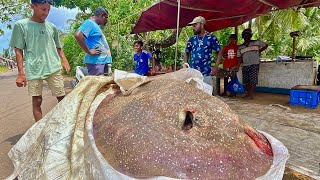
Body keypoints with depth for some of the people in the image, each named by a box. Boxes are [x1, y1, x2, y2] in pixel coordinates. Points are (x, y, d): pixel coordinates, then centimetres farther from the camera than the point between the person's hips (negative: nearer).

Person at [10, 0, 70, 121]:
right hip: (34, 70, -2)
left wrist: (64, 61, 4)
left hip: (54, 68, 3)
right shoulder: (21, 25, 4)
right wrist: (21, 72, -5)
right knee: (37, 100, 1)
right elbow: (18, 50, 3)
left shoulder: (52, 27, 13)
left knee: (62, 97, 3)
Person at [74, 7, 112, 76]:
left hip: (103, 61, 10)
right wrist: (89, 52, -20)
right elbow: (78, 35, -24)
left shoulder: (95, 25, 20)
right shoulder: (89, 23, -8)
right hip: (96, 62, -10)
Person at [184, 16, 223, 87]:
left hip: (206, 74, -3)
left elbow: (220, 52, 4)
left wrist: (216, 67, -4)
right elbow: (186, 53, 20)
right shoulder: (192, 39, 11)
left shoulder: (211, 38, 0)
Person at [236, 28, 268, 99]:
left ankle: (251, 94, -5)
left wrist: (259, 51, 5)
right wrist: (237, 67, -2)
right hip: (245, 66, 4)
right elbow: (240, 58, 8)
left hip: (254, 65, -3)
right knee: (246, 81, 7)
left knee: (253, 80, -8)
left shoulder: (256, 42, 4)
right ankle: (248, 93, 19)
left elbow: (266, 45, 15)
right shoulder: (240, 47, 11)